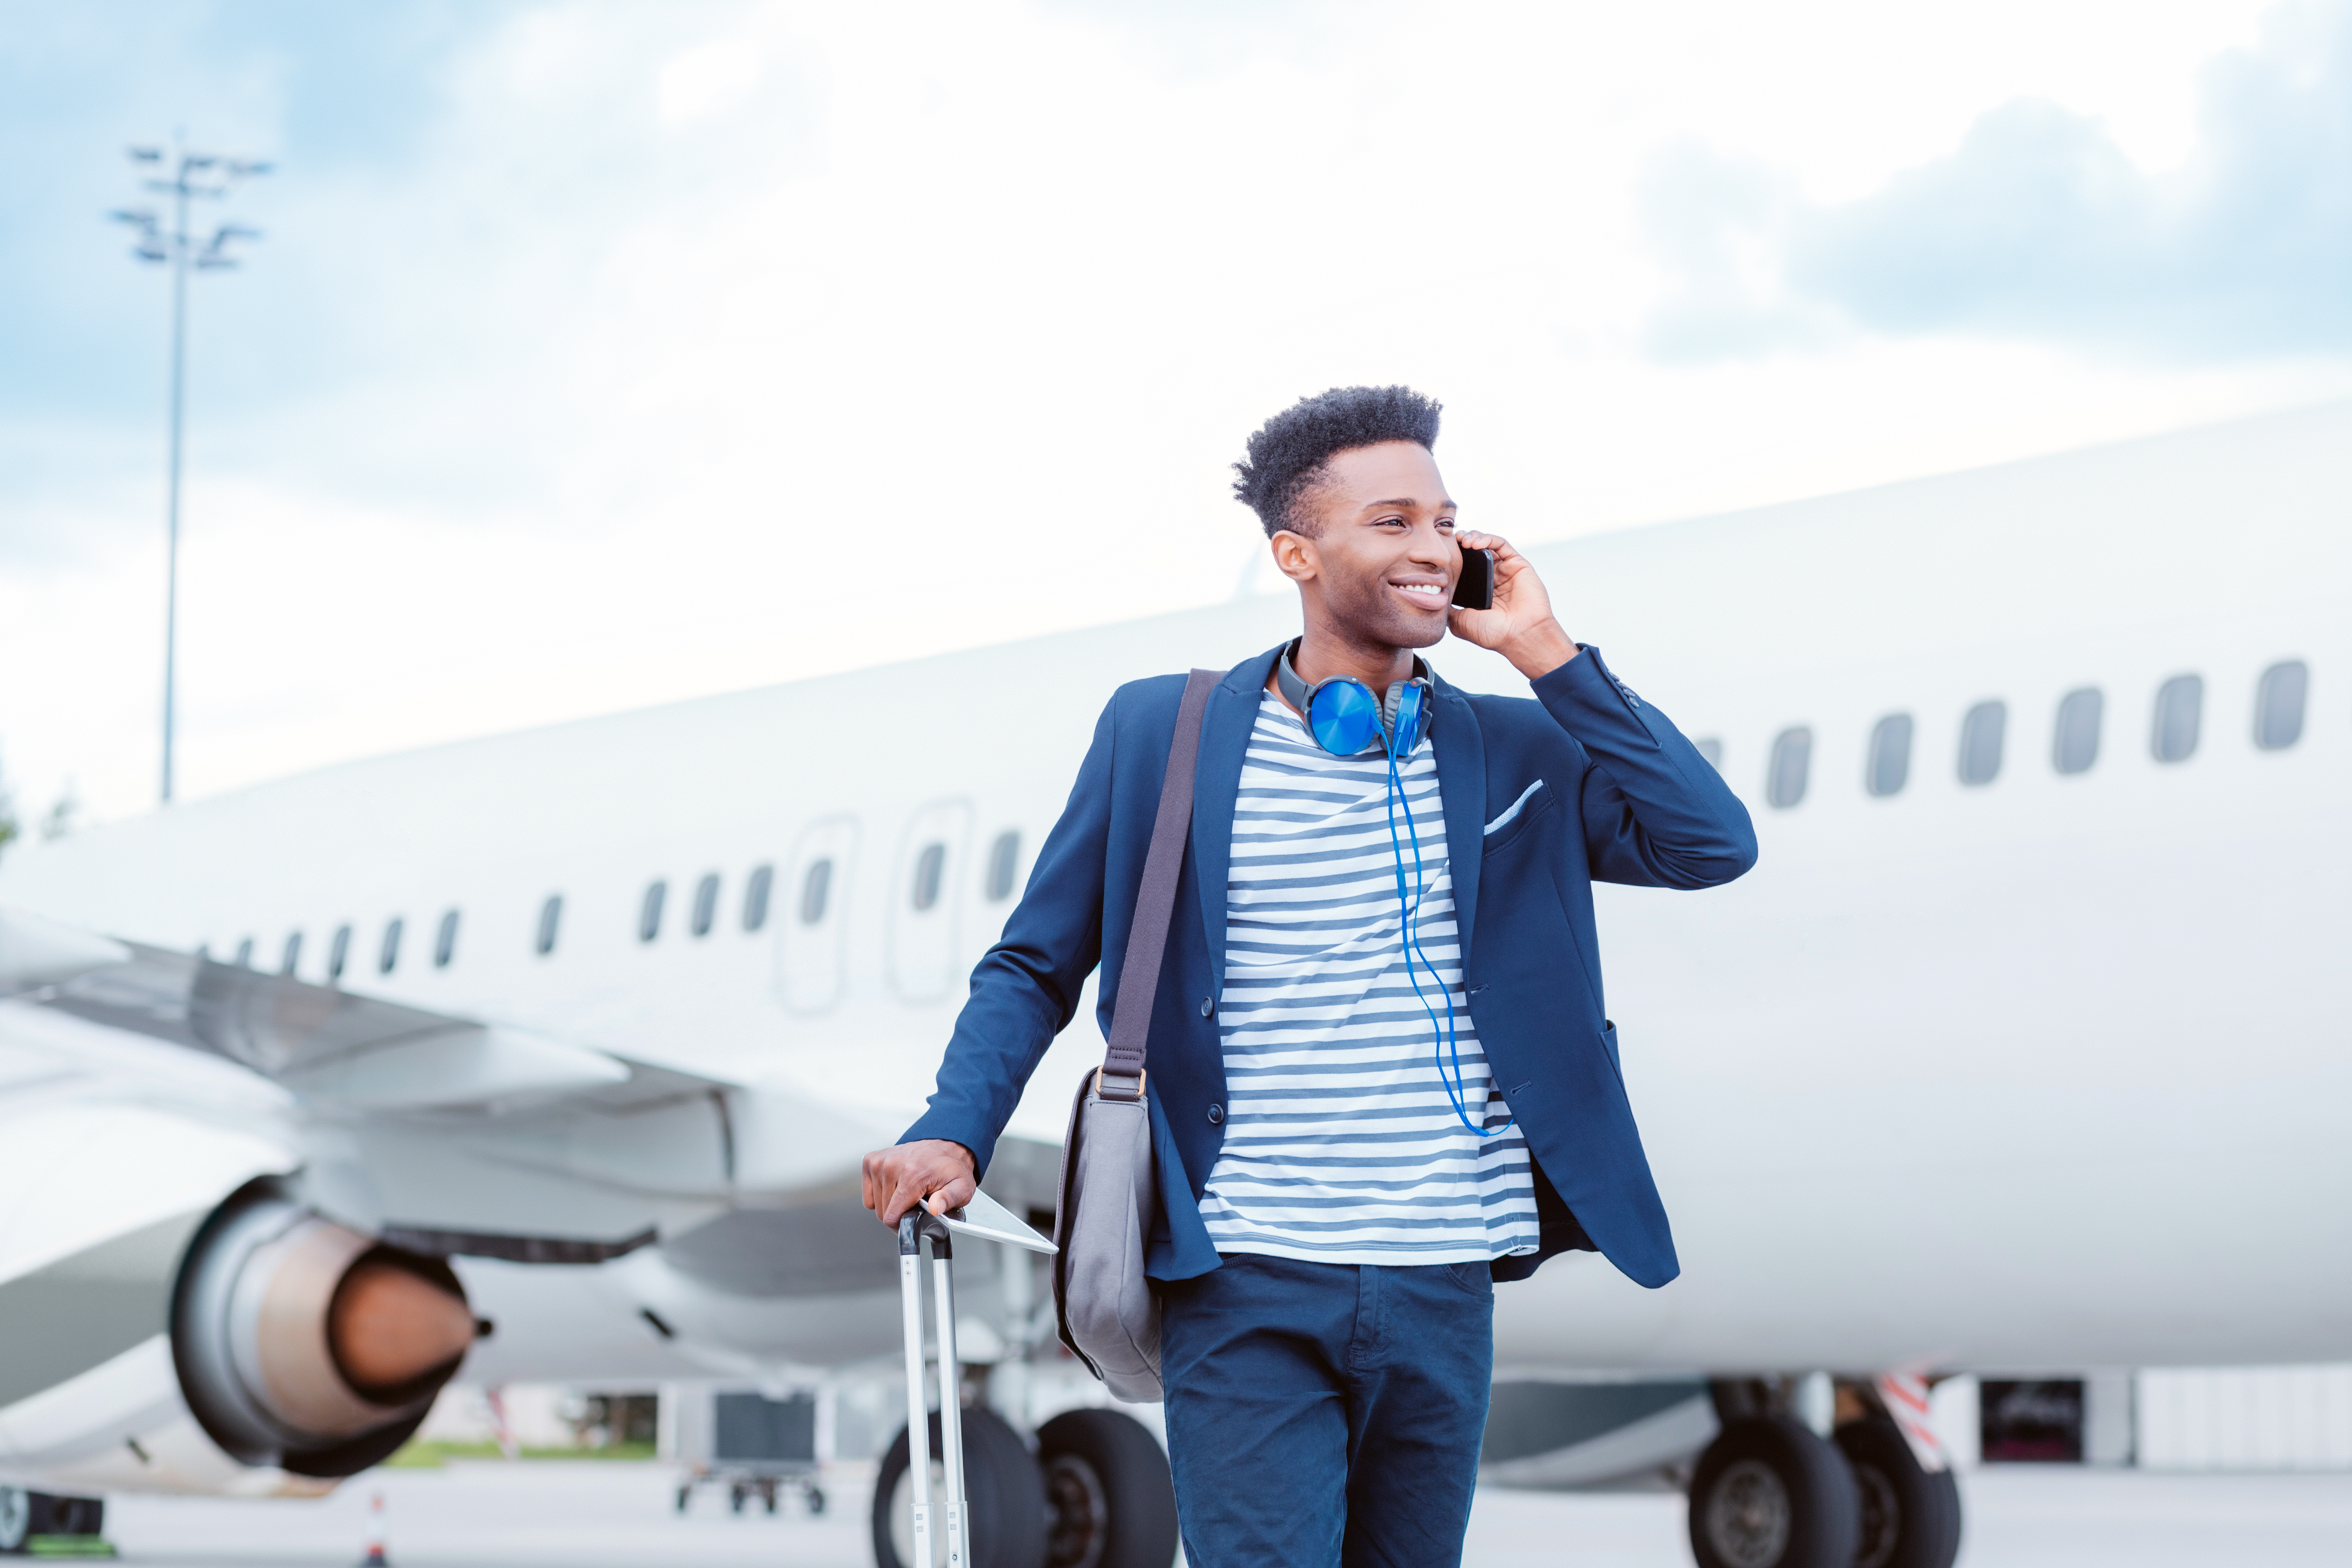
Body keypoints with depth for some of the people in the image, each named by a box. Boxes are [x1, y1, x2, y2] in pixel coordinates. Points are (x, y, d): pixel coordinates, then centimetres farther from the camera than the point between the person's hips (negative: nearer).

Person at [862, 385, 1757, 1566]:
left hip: (1443, 1287, 3)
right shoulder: (1161, 734, 3)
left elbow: (1714, 845, -5)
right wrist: (954, 1133, -9)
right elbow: (1037, 965, 8)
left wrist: (1544, 654, -3)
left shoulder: (1512, 749, 9)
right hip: (1247, 1290, -3)